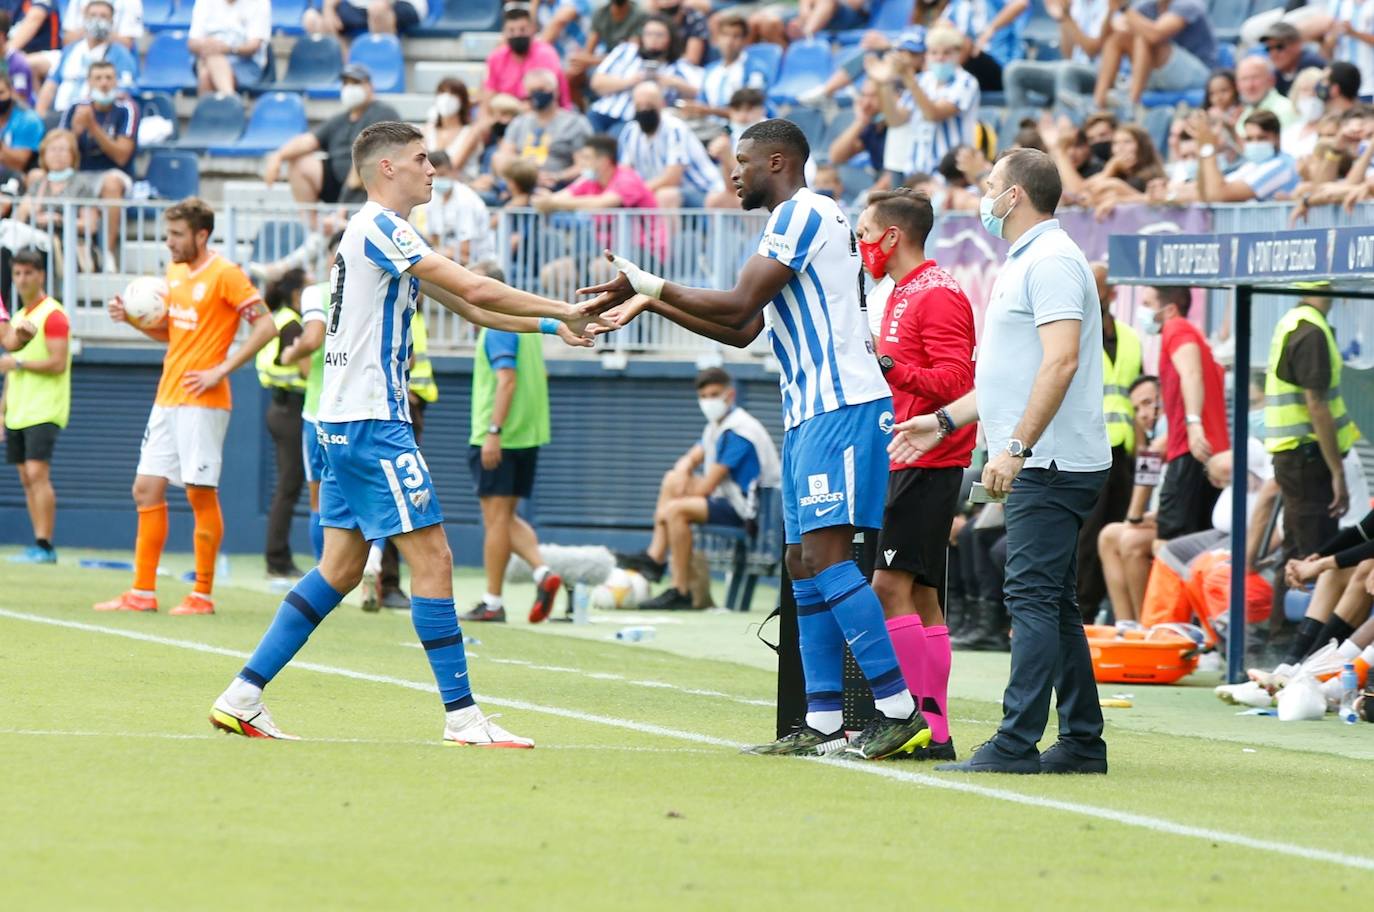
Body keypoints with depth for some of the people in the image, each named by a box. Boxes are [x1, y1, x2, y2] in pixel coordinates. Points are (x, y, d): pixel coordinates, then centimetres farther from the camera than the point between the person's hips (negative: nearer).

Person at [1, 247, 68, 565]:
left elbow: (58, 363, -17)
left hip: (44, 411, -9)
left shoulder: (52, 315, -8)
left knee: (37, 473, -17)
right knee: (27, 478, 5)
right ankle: (40, 547, 8)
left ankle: (44, 546, -18)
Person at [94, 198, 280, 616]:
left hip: (202, 404, -8)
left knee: (201, 494, -4)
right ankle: (142, 592, 10)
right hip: (167, 400, 8)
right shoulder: (175, 273, 13)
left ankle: (203, 595, 2)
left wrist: (221, 370, -17)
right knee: (147, 489, 6)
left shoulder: (224, 275, -10)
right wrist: (131, 317, 6)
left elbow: (266, 325, -14)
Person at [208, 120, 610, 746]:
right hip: (372, 420, -10)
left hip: (347, 422, 10)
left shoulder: (384, 234, 20)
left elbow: (467, 306, 23)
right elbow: (474, 290, -18)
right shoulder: (379, 227, -12)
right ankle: (463, 718, -8)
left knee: (341, 567, 10)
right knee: (431, 557, -9)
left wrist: (550, 325, 15)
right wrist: (561, 310, -10)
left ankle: (241, 698, 9)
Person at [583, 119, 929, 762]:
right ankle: (823, 722, 9)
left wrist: (648, 284, -6)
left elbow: (738, 307, -16)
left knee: (825, 557, -17)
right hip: (809, 414, 11)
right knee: (803, 566, 9)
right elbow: (742, 332, 27)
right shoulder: (792, 223, 24)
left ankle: (899, 710, -20)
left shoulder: (802, 214, -9)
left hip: (841, 408, -11)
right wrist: (653, 301, 23)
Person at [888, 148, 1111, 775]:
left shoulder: (1051, 262, -12)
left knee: (1033, 597, -13)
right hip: (1040, 466, 11)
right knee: (1053, 604, 11)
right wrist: (944, 421, 27)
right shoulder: (1022, 264, 22)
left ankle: (1017, 742, -18)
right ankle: (1082, 742, 14)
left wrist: (1016, 447, -26)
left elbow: (1060, 361, -23)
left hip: (1051, 464, -11)